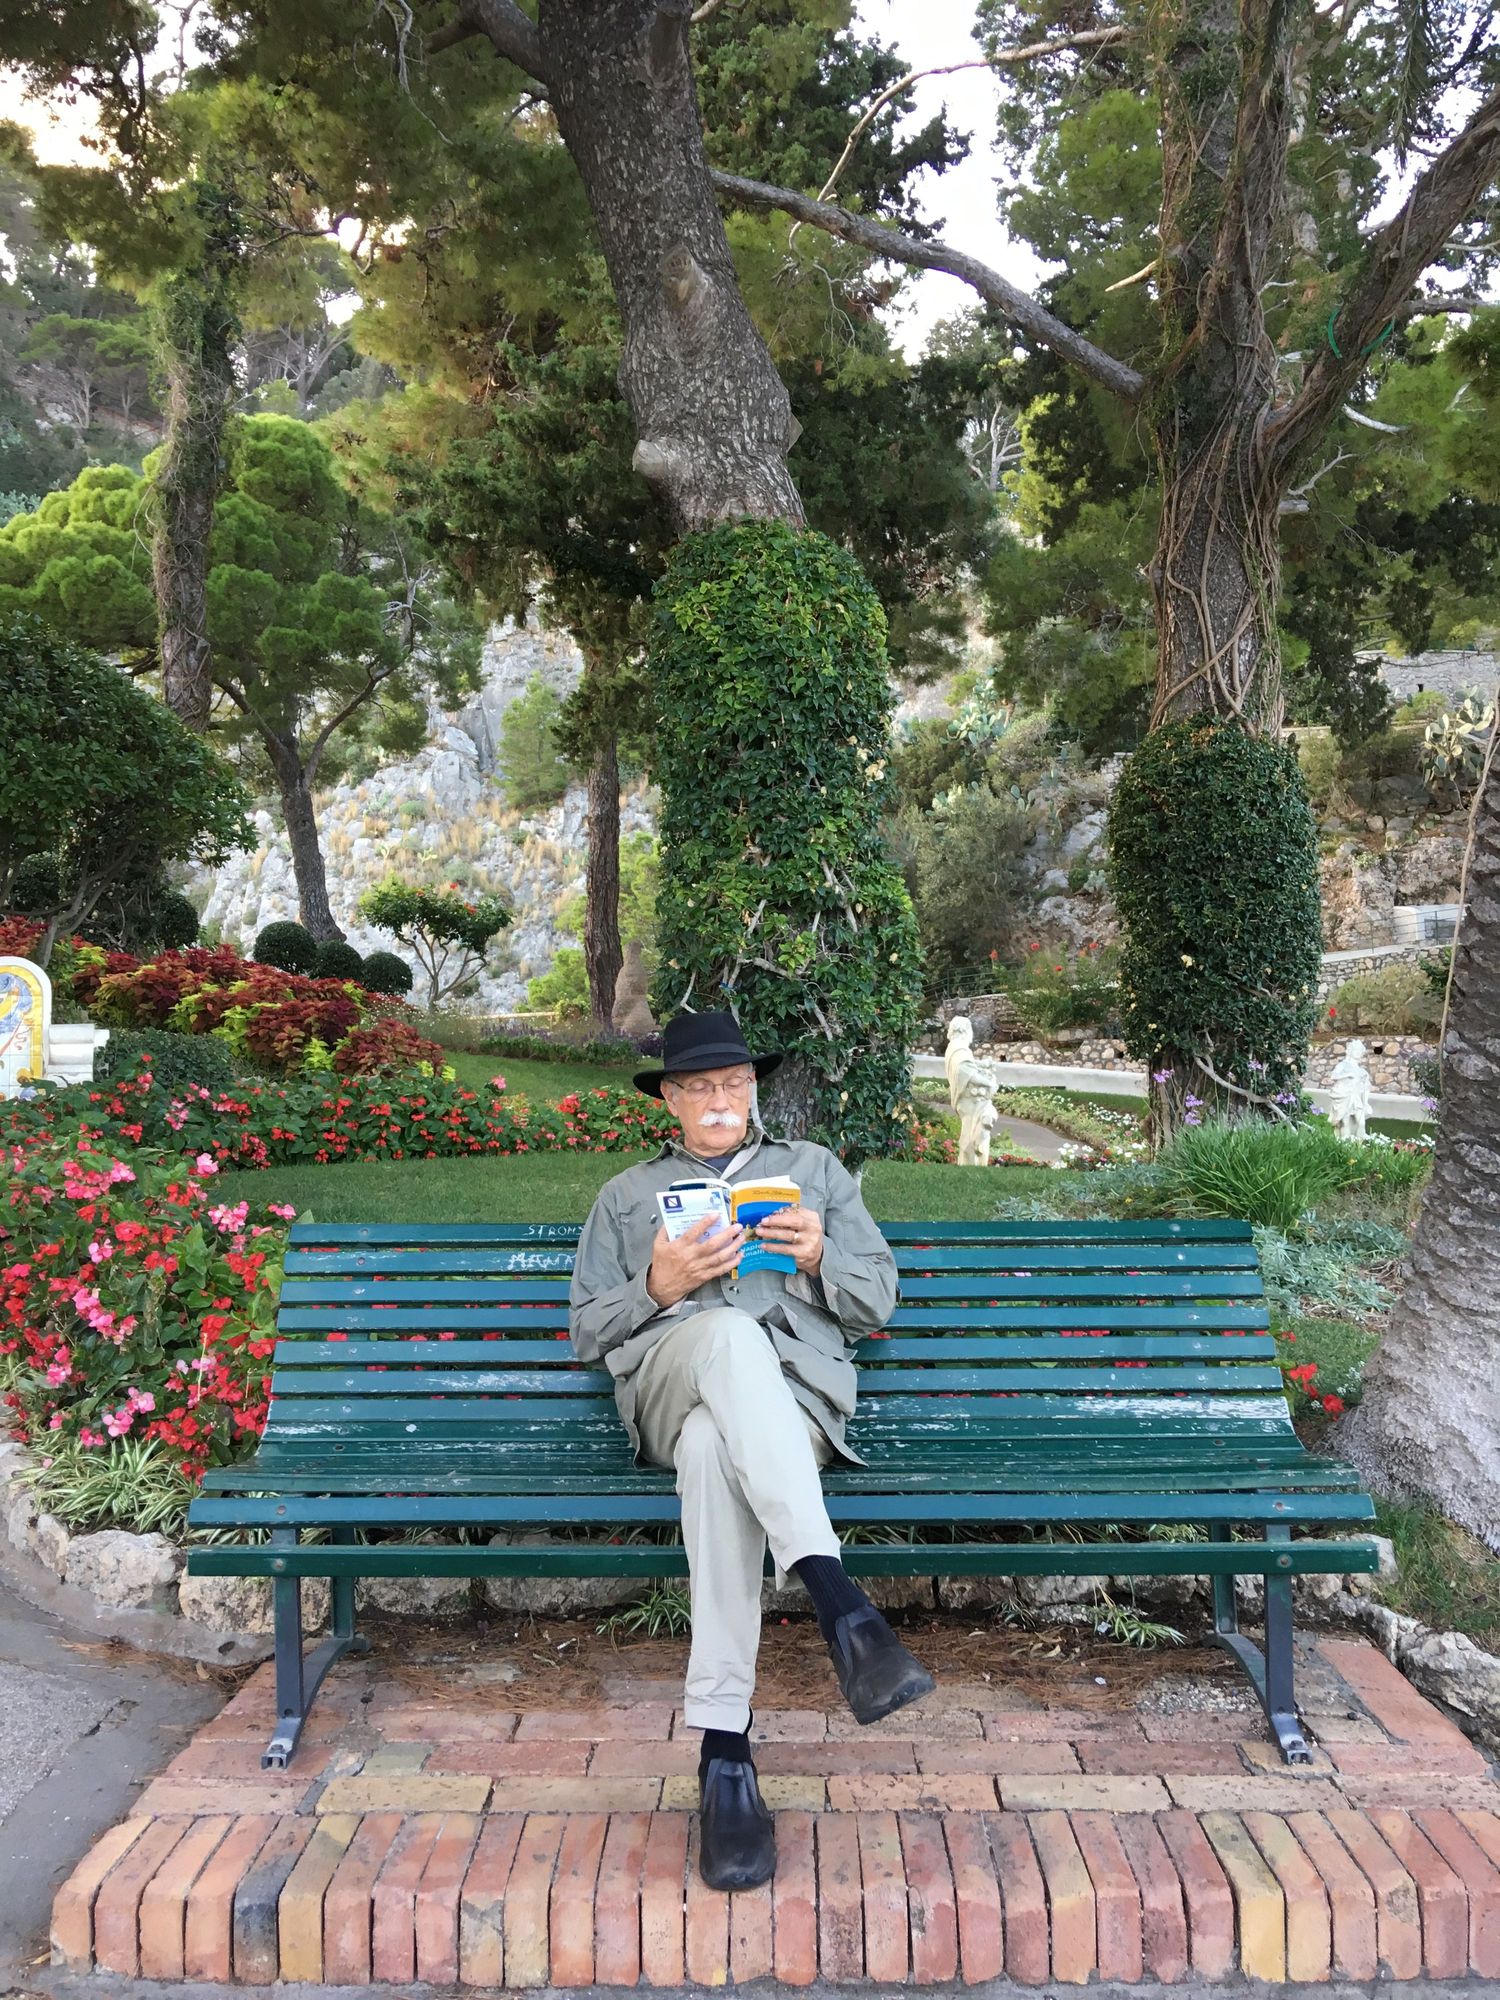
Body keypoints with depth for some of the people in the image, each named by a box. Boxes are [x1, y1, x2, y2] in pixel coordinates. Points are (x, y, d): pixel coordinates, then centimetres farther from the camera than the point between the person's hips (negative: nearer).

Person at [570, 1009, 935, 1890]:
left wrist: (819, 1260, -4)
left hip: (794, 1392, 0)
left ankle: (724, 1748, -45)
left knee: (715, 1442, -41)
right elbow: (589, 1330, 19)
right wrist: (660, 1288, -3)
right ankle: (842, 1605, -52)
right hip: (668, 1382, 0)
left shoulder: (815, 1168, 30)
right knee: (731, 1331, -41)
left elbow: (876, 1303, 19)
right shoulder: (626, 1195, 31)